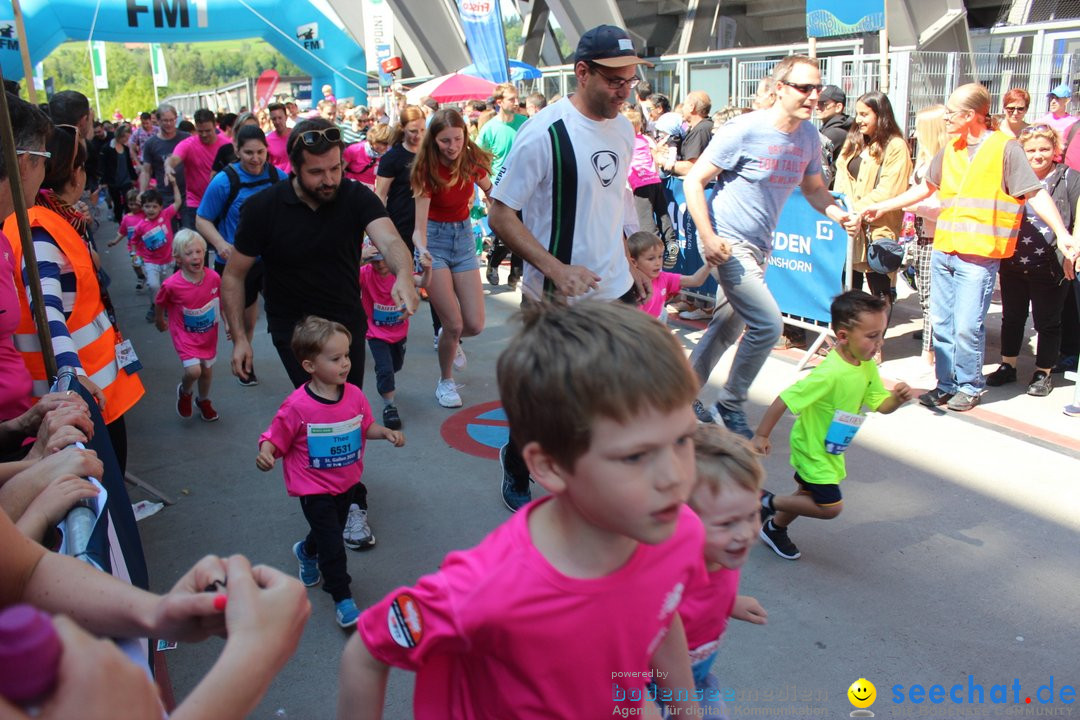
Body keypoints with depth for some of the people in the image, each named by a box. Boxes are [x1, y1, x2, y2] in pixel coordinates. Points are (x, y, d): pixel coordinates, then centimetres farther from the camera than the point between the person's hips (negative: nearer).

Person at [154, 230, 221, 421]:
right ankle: (184, 392, 18)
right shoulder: (172, 285, -25)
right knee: (193, 371, -18)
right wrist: (160, 322, 11)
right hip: (185, 334, -4)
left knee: (207, 370, 17)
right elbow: (159, 303, -4)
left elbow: (221, 302, 1)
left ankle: (203, 400, 46)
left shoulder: (214, 277, -16)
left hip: (208, 333, 4)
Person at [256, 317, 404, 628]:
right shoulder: (297, 406, -24)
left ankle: (306, 552, 59)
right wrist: (266, 453, -36)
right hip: (314, 488, -6)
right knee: (332, 545, -6)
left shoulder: (354, 395, -9)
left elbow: (365, 426, 6)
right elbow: (276, 438, -15)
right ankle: (343, 600, 10)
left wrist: (386, 432, -11)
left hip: (347, 482, 6)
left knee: (333, 528, 26)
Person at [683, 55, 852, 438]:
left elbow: (814, 188, 17)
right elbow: (694, 180, -14)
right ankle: (730, 404, 8)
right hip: (727, 243, -8)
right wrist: (708, 237, -22)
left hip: (758, 245, 8)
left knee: (730, 324, 18)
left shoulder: (809, 136, 4)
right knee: (768, 324, -13)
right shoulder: (744, 130, -16)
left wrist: (839, 213, -4)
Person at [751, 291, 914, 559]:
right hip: (813, 449, -8)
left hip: (830, 450, 9)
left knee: (809, 493, 23)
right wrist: (761, 436, -23)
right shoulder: (830, 374, -35)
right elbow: (785, 399, -31)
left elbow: (881, 405, 1)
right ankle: (769, 502, 10)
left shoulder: (867, 366, -9)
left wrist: (897, 398, -23)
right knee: (830, 506, -6)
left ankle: (775, 529, 45)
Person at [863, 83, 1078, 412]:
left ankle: (969, 386, 12)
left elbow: (1035, 193, -8)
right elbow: (925, 188, 25)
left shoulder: (1005, 147, -6)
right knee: (942, 323, 10)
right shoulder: (950, 150, 12)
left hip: (979, 255, -6)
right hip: (943, 249, 6)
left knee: (967, 326, -6)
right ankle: (947, 385, 22)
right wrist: (882, 207, 24)